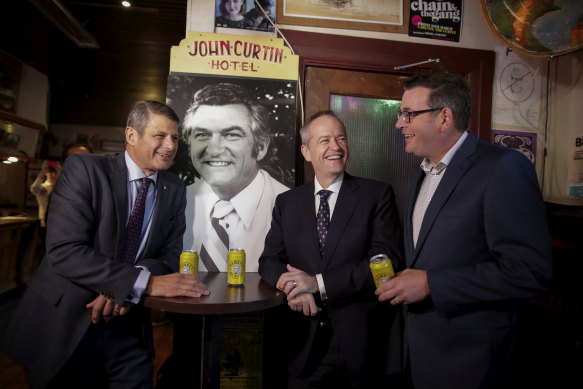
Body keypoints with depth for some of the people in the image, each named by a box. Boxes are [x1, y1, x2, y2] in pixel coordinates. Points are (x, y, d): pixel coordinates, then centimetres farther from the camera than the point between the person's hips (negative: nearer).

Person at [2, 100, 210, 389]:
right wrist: (146, 282, -29)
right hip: (62, 320, -3)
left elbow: (168, 256, 0)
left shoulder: (174, 190, 1)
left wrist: (122, 290, -19)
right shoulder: (83, 169, -12)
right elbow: (64, 251, -22)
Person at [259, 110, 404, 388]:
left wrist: (319, 283, -19)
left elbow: (388, 261, -13)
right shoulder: (287, 202, 6)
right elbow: (269, 261, 6)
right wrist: (293, 286, -17)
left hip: (361, 343, -2)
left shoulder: (377, 195, -5)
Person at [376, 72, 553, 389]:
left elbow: (531, 272, -23)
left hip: (466, 354, -7)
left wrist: (430, 283, -23)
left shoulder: (503, 167, -18)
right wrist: (404, 282, 1)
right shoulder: (421, 174, 9)